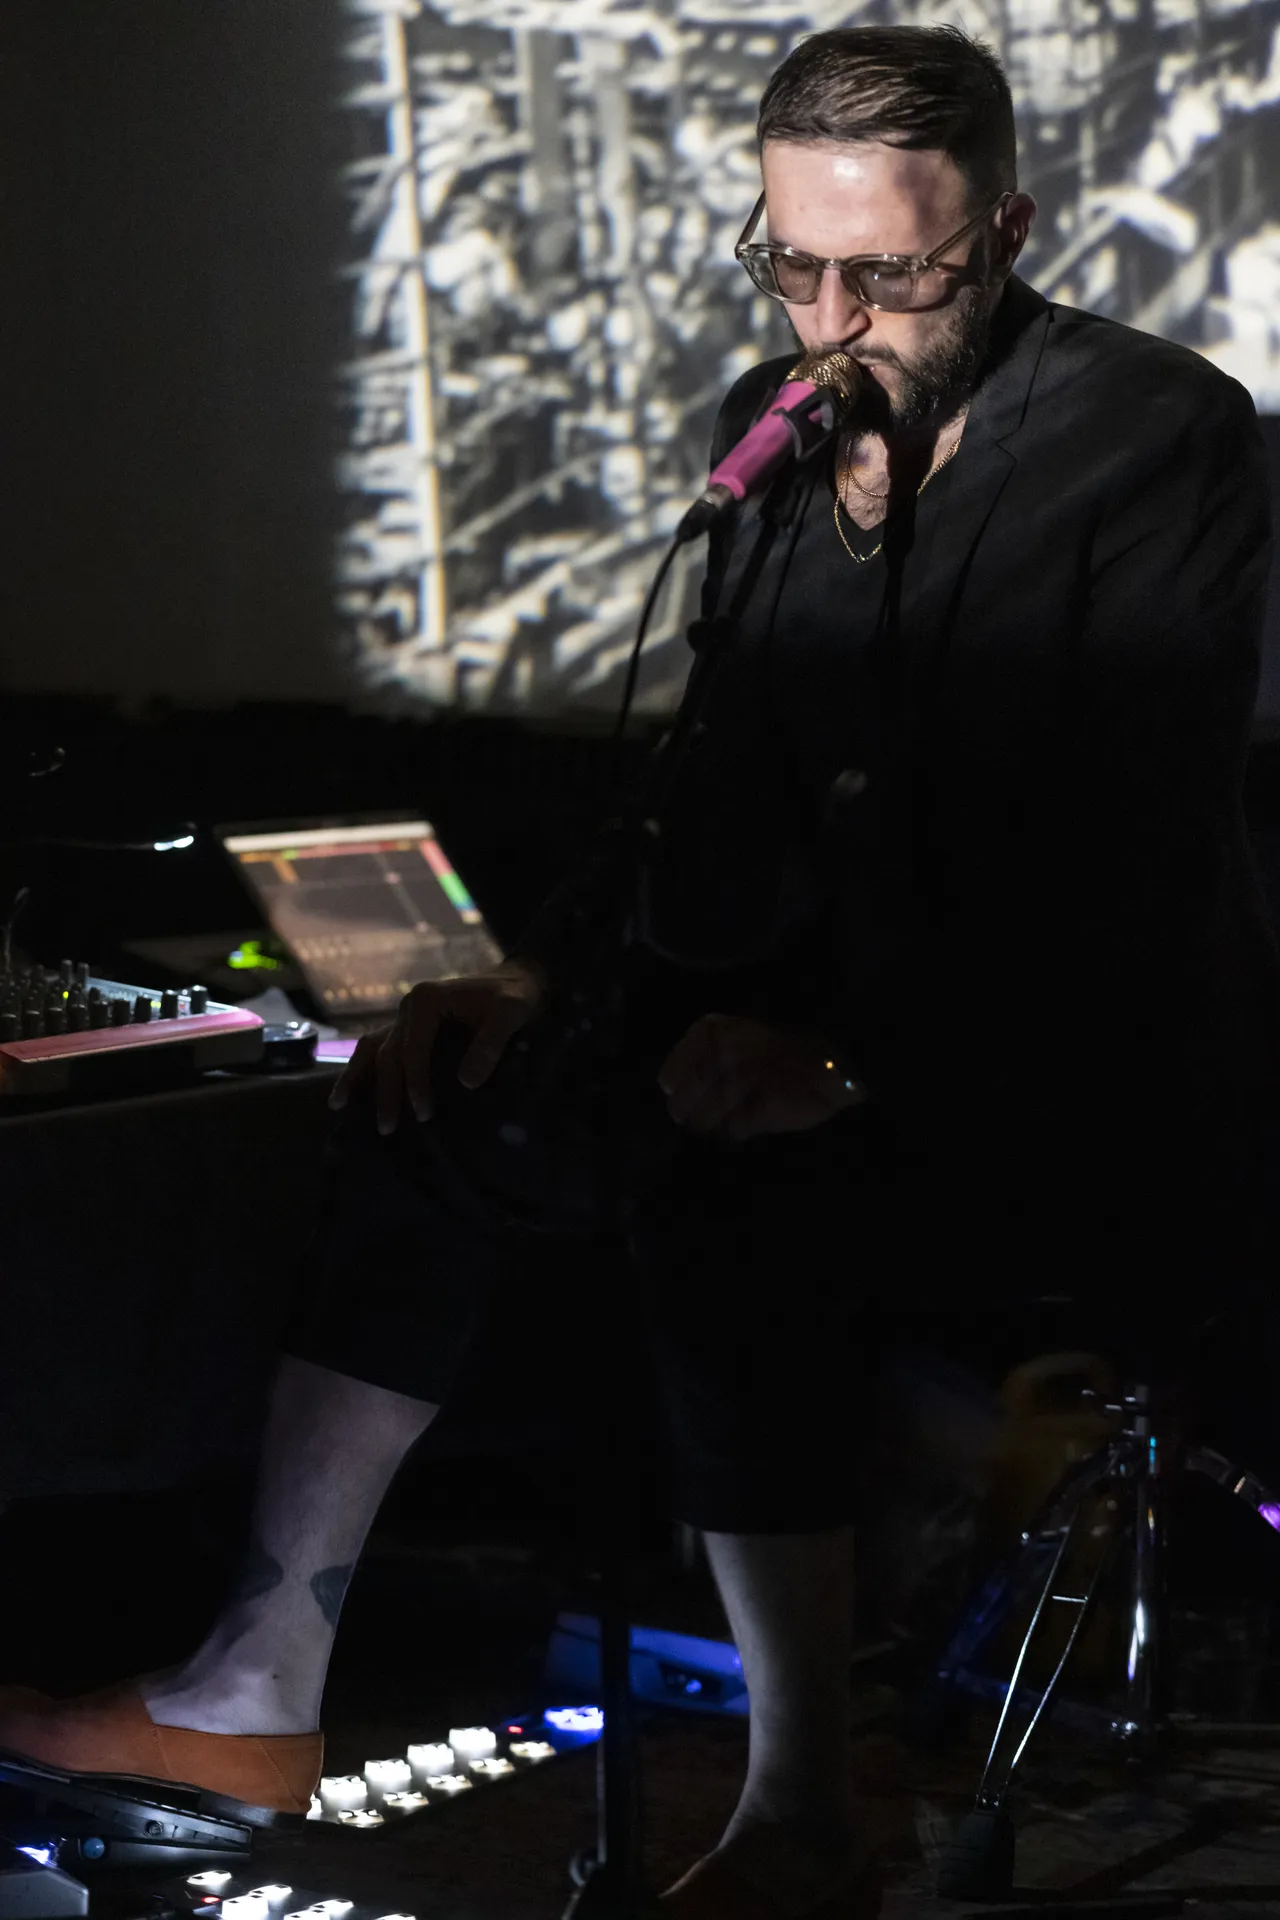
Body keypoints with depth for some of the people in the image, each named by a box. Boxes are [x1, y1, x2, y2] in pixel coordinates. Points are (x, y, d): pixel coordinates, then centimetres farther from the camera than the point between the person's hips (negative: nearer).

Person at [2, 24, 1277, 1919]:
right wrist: (541, 971, -3)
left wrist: (853, 1059, -28)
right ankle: (258, 1693, 0)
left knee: (727, 1213, -32)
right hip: (826, 1012, 8)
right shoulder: (774, 420, 8)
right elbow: (712, 772, 13)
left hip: (1099, 1071, -8)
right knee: (441, 1102, -5)